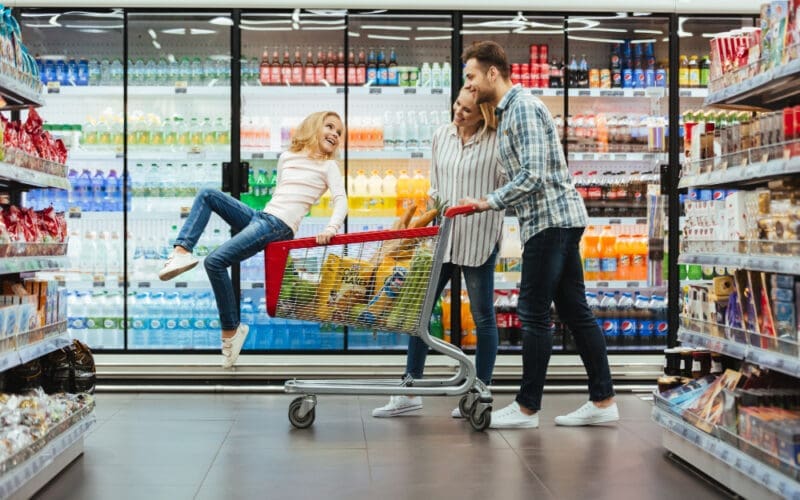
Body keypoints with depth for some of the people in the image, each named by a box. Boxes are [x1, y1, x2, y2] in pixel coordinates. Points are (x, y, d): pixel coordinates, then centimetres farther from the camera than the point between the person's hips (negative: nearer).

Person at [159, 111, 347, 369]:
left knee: (216, 261, -20)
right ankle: (182, 251, -16)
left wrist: (330, 229, -26)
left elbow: (341, 201, -9)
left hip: (278, 226, -7)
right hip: (260, 217, 7)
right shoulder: (287, 158, 21)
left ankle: (231, 330, -11)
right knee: (207, 195, -3)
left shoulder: (327, 166, 4)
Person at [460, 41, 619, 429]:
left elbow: (533, 176, -22)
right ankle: (602, 401, 14)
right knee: (574, 311, 10)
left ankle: (527, 408, 4)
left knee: (534, 314, -5)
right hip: (559, 220, 10)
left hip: (551, 219, -10)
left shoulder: (523, 108, -13)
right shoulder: (508, 111, 18)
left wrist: (489, 203, -15)